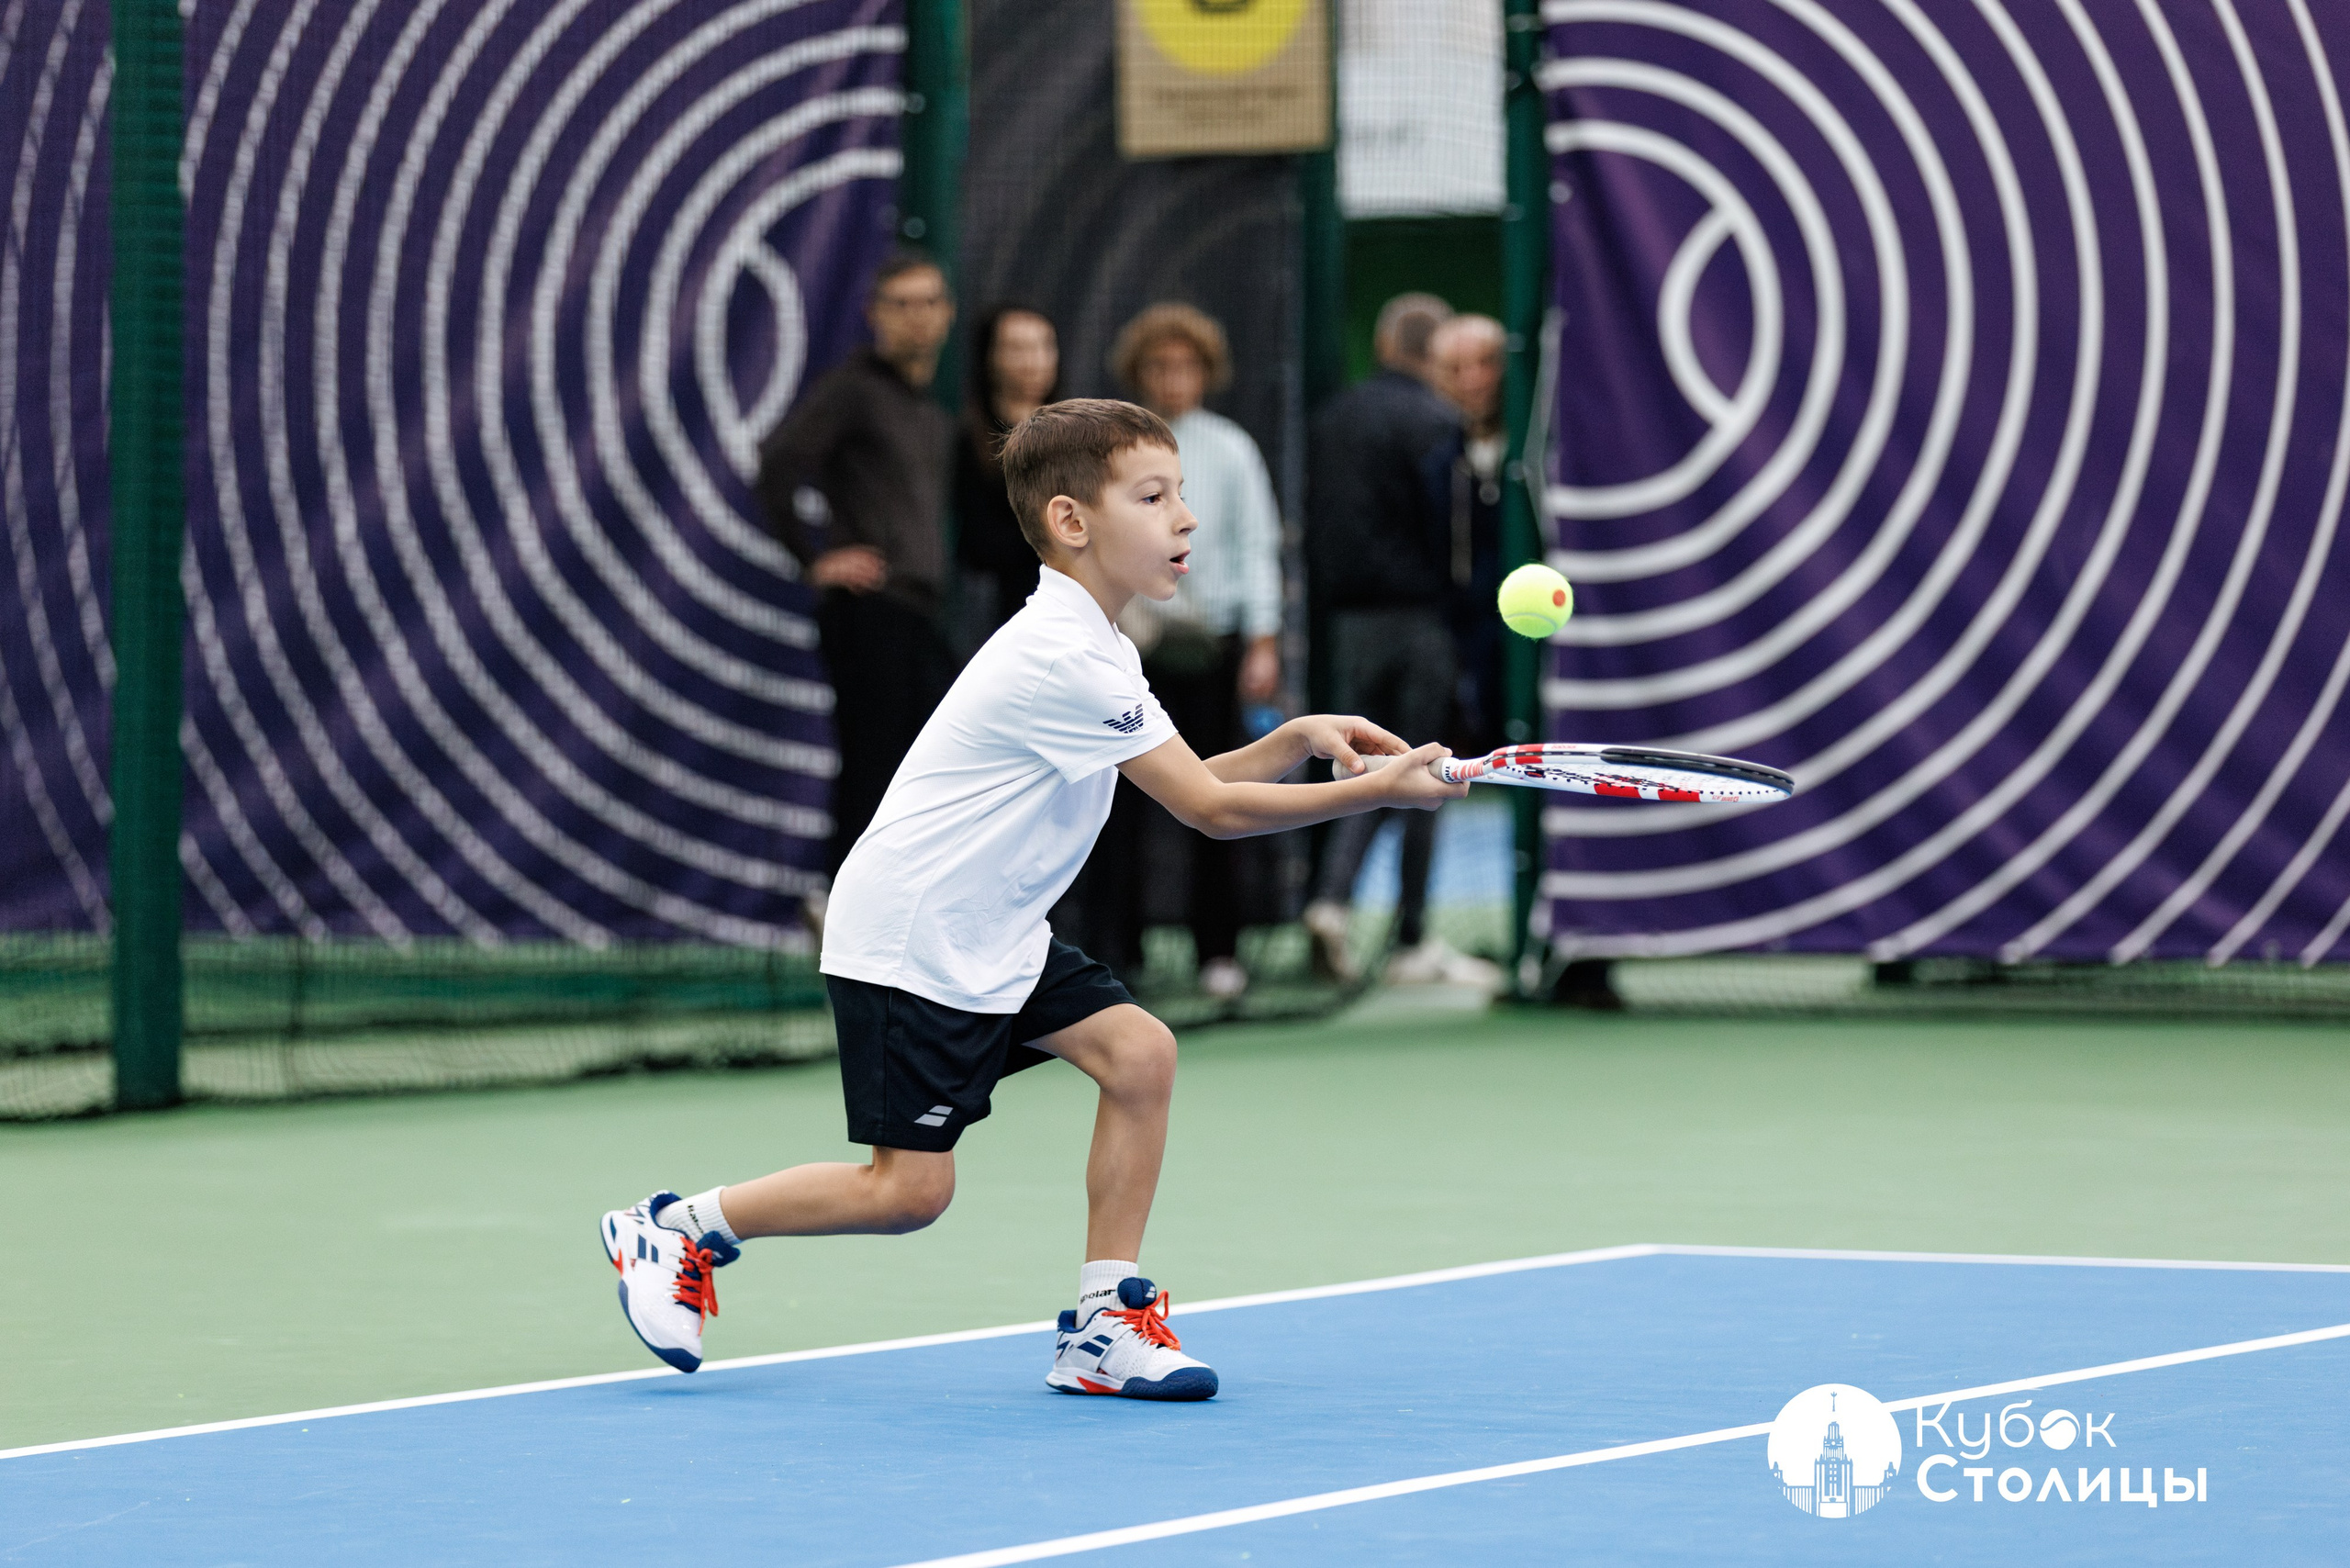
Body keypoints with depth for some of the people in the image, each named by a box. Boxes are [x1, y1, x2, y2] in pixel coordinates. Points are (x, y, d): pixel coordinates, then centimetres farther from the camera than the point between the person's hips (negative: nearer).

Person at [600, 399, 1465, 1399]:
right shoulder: (1062, 661, -23)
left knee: (1138, 1051, -7)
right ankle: (680, 1229, 11)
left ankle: (1103, 1326, -2)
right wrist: (1374, 792, -20)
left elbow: (1193, 784, 12)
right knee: (910, 1188, -8)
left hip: (992, 938, 10)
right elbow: (1209, 809, -22)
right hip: (904, 938, -10)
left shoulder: (1095, 650, 9)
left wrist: (1296, 739, -5)